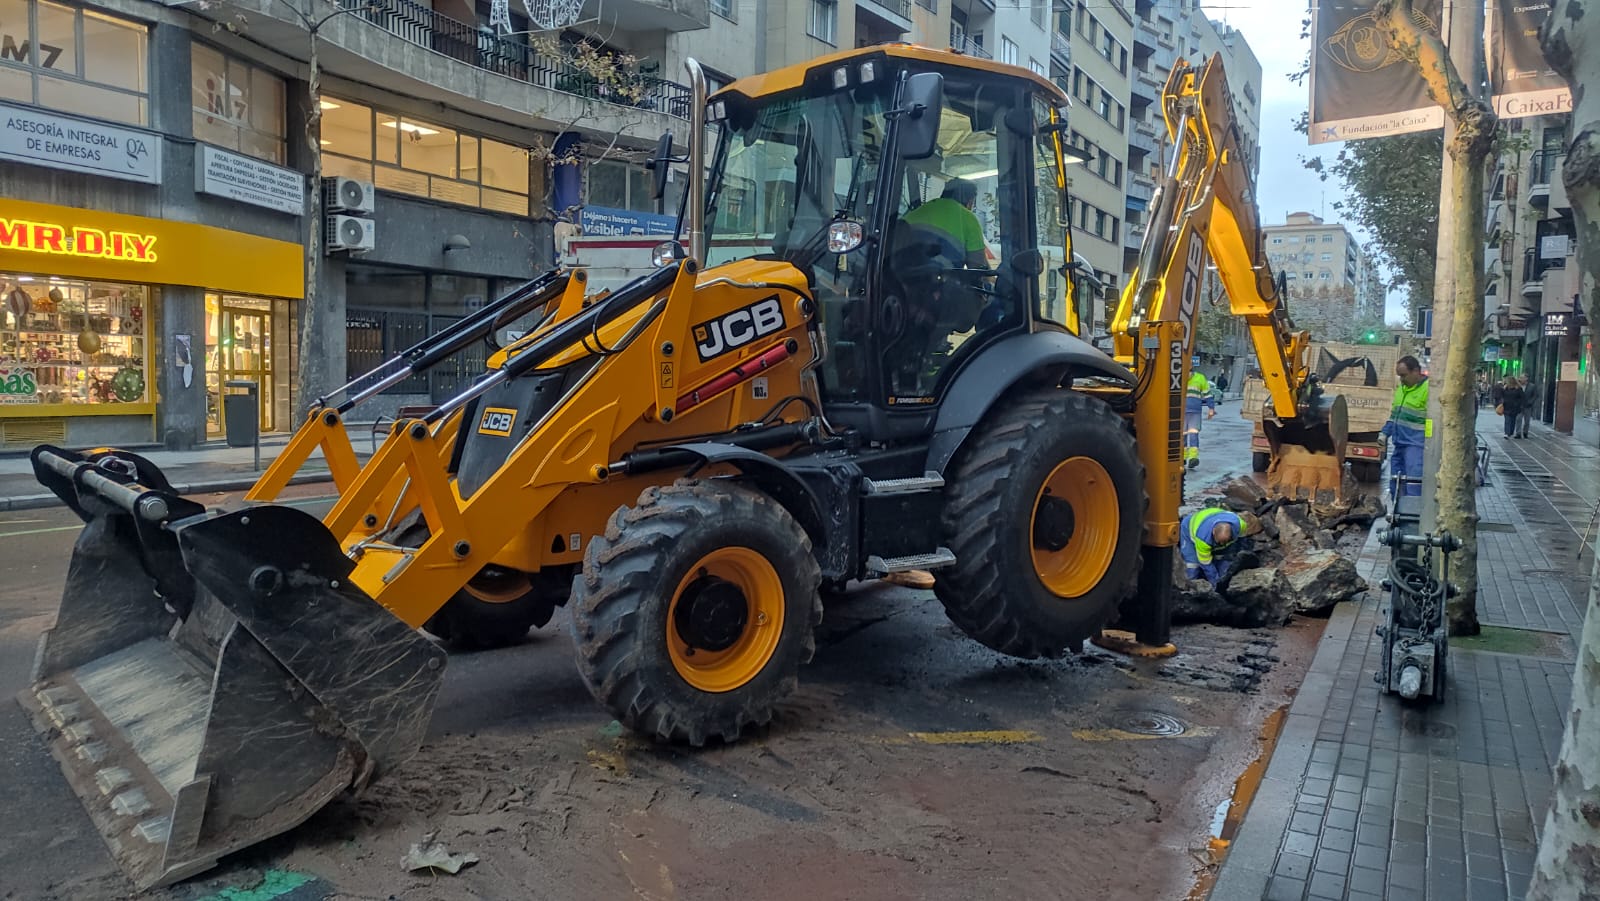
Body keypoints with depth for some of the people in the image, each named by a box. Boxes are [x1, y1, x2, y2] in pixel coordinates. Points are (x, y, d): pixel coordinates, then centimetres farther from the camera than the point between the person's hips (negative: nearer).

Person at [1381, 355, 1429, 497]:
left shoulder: (1428, 388, -11)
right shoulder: (1401, 387, 16)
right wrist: (1385, 432, 17)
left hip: (1416, 445, -9)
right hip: (1399, 444, 9)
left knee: (1413, 488, -13)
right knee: (1395, 484, 13)